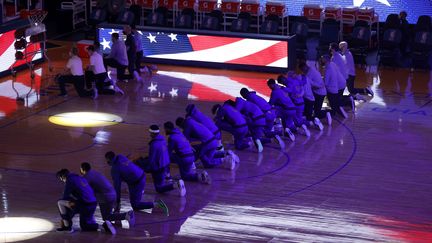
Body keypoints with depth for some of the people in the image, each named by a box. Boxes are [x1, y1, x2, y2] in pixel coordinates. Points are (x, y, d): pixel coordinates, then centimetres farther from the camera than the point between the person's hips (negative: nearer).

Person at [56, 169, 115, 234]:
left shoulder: (70, 180, -6)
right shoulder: (80, 178, 18)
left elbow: (65, 197, -3)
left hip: (84, 206, -8)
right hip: (93, 204, 8)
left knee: (60, 202, 1)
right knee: (84, 227, 25)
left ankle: (67, 227, 2)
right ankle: (105, 225, 5)